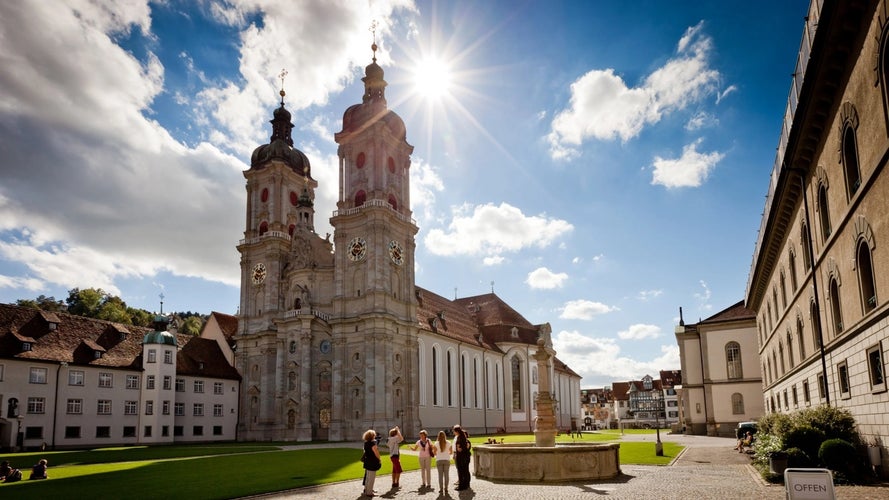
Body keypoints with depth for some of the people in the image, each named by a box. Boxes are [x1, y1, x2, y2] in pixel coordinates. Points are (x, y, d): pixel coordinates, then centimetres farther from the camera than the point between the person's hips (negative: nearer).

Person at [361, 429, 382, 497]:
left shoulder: (366, 442, 7)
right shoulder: (372, 443, -20)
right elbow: (376, 452, -18)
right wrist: (379, 459, -6)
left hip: (367, 461, 10)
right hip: (372, 462, -10)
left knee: (368, 476, 22)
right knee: (371, 477, -2)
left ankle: (367, 489, 35)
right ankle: (369, 492, 3)